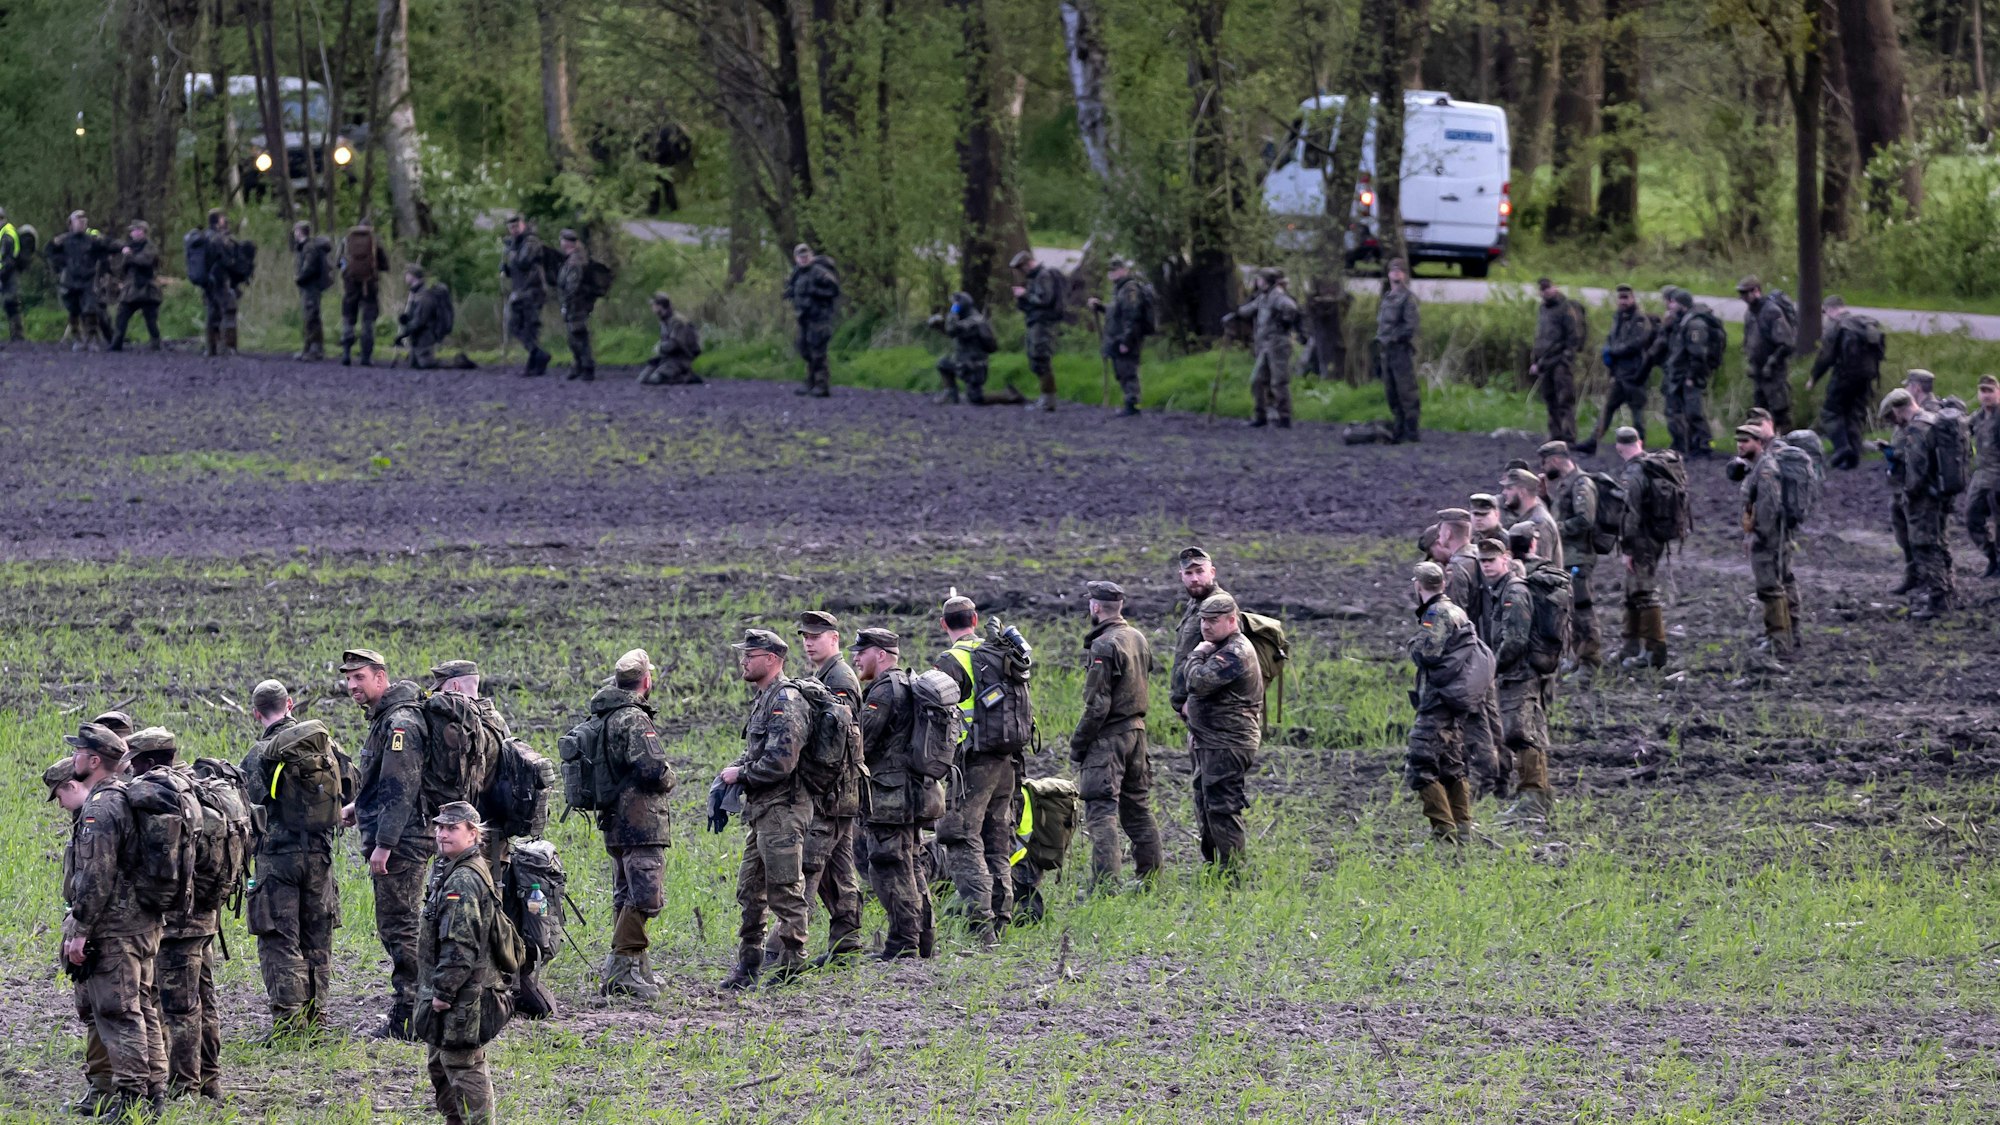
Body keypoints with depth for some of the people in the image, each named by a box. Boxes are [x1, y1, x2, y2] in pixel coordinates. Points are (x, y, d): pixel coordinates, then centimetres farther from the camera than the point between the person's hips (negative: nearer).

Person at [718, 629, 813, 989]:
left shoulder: (786, 702, -15)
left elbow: (780, 763, -23)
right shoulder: (764, 699, 17)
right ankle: (748, 966, 18)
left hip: (782, 810, -11)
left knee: (785, 892, -5)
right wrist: (731, 773, 9)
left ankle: (790, 967, -1)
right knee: (750, 891, 13)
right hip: (760, 810, 11)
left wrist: (741, 774, -10)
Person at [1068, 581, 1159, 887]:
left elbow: (1097, 705, -18)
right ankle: (1150, 876, 20)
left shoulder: (1104, 646, -17)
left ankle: (1105, 882, -14)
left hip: (1108, 736, -8)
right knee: (1138, 807, 16)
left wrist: (1078, 743, -10)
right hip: (1137, 729, 8)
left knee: (1102, 810, -8)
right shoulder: (1138, 639, 9)